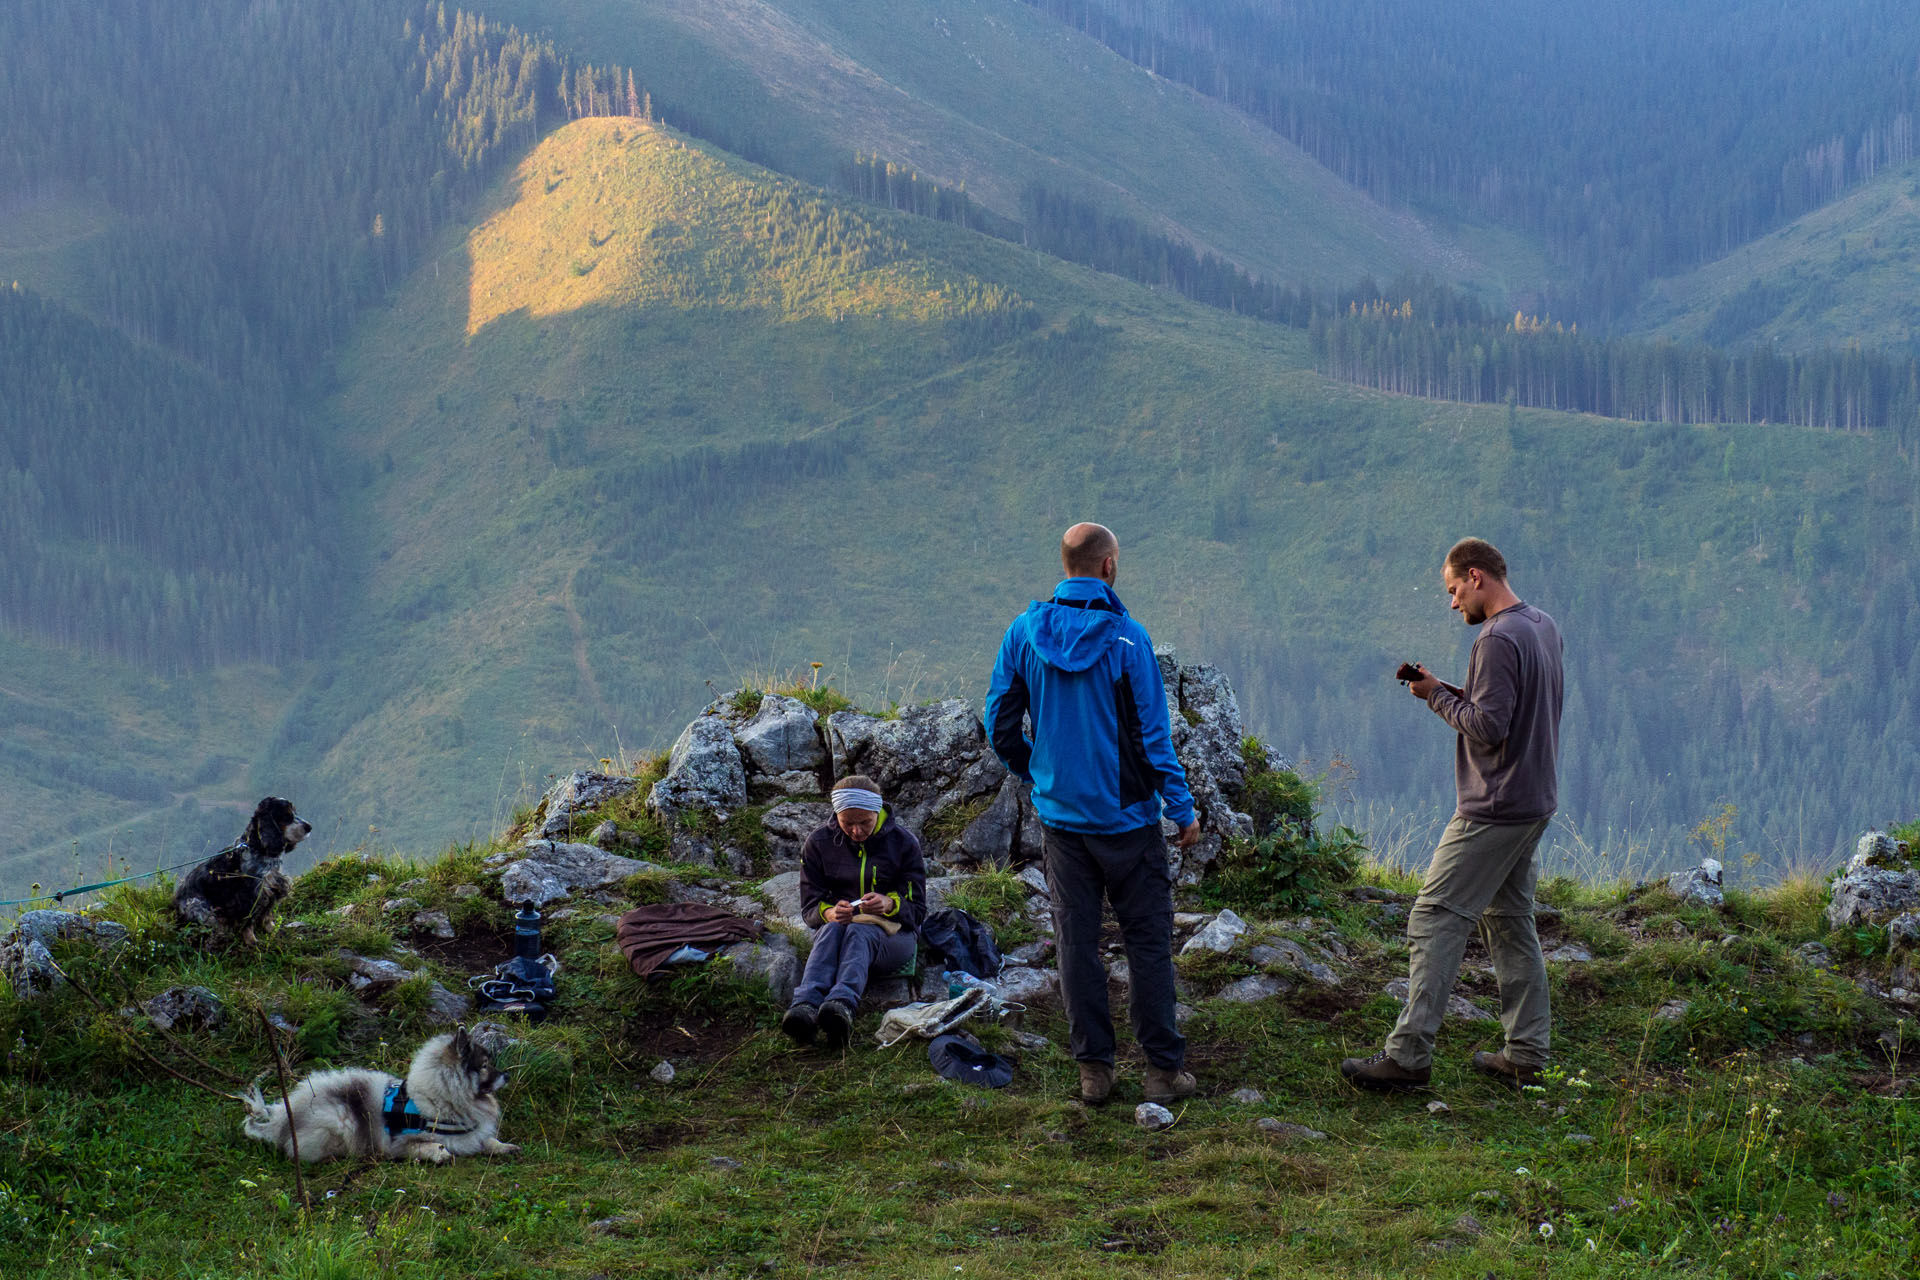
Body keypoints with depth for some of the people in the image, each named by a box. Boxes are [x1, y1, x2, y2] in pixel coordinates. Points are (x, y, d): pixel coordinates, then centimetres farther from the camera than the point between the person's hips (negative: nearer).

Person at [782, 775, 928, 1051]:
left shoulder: (902, 842, 0)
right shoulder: (819, 843, 3)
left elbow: (917, 909, 0)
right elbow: (809, 908, 3)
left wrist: (889, 904, -24)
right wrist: (829, 913, -23)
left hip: (892, 935, -1)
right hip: (836, 928, 1)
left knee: (859, 931, -37)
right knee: (832, 928, -36)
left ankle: (842, 1006, -69)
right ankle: (804, 1007, -64)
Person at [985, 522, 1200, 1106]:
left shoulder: (1024, 633, -1)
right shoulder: (1125, 636, -13)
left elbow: (1000, 727, 4)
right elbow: (1153, 733, -11)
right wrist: (1183, 810, -2)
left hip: (1060, 816, 4)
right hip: (1127, 816, -4)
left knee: (1076, 941, 9)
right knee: (1148, 939, 5)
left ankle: (1093, 1067, 12)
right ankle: (1163, 1068, 7)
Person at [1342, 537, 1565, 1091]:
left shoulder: (1498, 640, -18)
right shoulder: (1543, 627, 12)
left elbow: (1488, 728, -23)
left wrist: (1438, 696, -10)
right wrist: (1454, 692, 9)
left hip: (1492, 811, -10)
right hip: (1533, 804, 10)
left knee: (1435, 920, -8)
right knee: (1510, 922, 15)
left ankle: (1409, 1055, -10)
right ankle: (1527, 1056, 16)